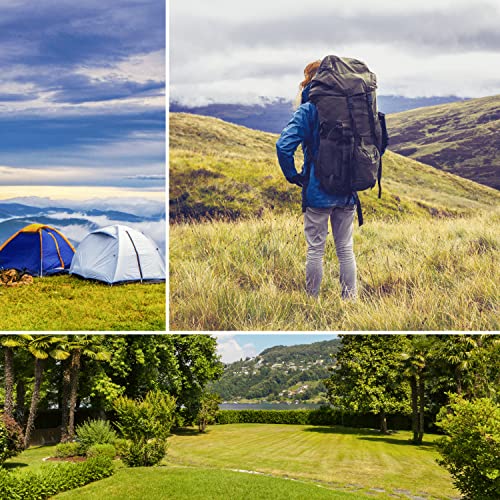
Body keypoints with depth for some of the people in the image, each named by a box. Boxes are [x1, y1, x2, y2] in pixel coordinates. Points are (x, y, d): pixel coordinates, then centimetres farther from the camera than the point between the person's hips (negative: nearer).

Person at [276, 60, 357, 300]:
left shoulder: (307, 111, -9)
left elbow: (284, 145, -21)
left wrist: (294, 176, -8)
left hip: (317, 192, -4)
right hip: (348, 191, 4)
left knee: (315, 249, 6)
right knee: (345, 249, 13)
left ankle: (312, 300, 15)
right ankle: (350, 299, 18)